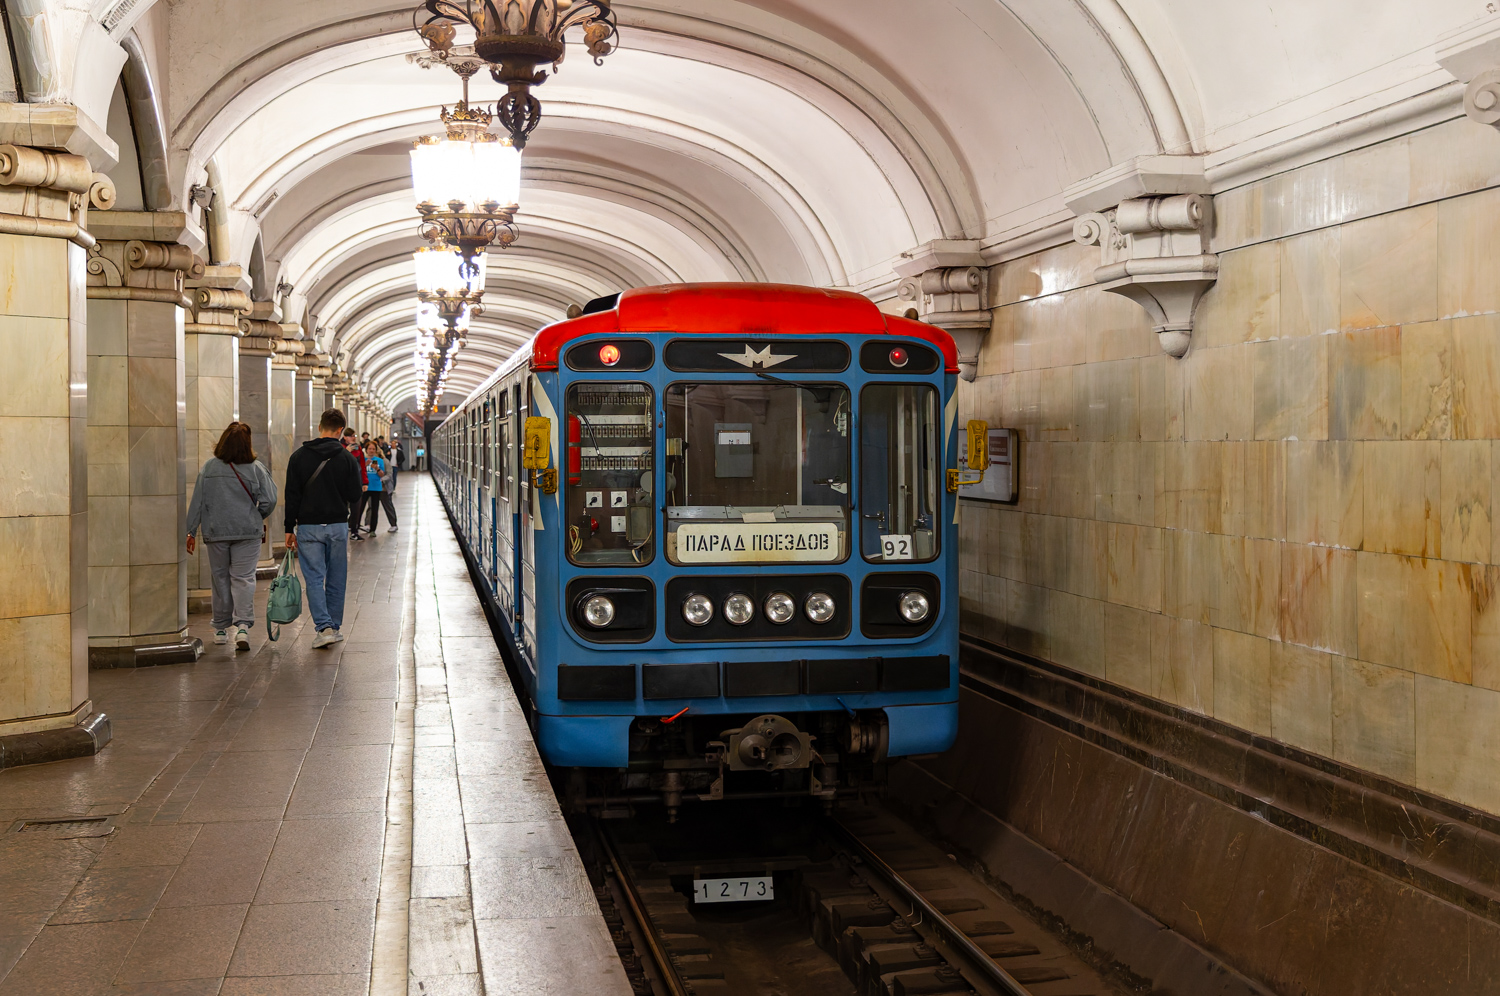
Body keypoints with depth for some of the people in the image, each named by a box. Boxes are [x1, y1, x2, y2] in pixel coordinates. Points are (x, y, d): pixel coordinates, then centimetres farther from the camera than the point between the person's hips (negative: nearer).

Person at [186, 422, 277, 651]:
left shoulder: (209, 468, -1)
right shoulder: (256, 469, -7)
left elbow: (197, 501, 0)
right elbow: (269, 501, -11)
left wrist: (191, 531, 5)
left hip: (216, 532, 2)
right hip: (247, 532, -2)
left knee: (220, 579, 13)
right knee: (243, 578, 0)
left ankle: (221, 629, 21)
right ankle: (243, 625, -16)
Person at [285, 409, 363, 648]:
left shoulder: (299, 457, -1)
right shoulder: (346, 458, -3)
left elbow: (292, 496, -1)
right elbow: (355, 496, -3)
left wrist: (289, 529, 4)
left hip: (308, 527, 0)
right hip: (338, 526, 1)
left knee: (314, 578, 1)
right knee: (336, 579, 11)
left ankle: (324, 627, -13)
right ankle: (334, 627, 18)